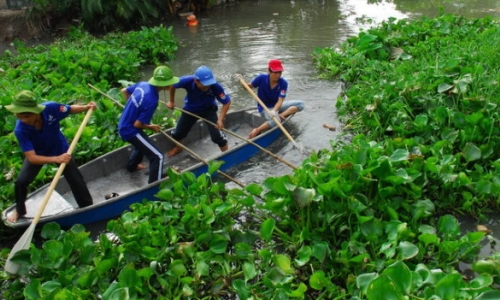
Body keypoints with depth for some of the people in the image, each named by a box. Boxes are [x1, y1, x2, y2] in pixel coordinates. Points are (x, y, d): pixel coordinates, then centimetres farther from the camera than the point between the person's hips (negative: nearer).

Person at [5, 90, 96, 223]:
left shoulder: (51, 108, -36)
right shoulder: (20, 130, -36)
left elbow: (70, 109, -13)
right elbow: (31, 157, -38)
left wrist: (86, 107, -31)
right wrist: (56, 159, -51)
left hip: (60, 149, 1)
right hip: (37, 154, -1)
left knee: (76, 179, 7)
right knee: (21, 182, -11)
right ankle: (19, 210, 21)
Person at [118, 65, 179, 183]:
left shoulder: (142, 84, -7)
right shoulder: (151, 101, -31)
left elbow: (124, 91, 12)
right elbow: (137, 124, -26)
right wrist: (151, 127, -7)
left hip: (124, 126, 10)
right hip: (130, 130, -10)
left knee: (143, 143, 38)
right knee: (157, 157, -8)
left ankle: (132, 165, 62)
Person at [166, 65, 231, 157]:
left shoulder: (216, 87, -39)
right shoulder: (187, 81, -36)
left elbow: (227, 102, -26)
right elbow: (172, 85, -14)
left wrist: (220, 119, -36)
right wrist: (171, 101, 0)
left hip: (208, 110, -2)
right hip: (190, 110, 2)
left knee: (216, 135, -13)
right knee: (178, 133, 15)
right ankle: (178, 147, 50)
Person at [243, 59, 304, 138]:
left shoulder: (283, 83, -15)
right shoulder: (261, 78, -17)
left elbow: (280, 101, -23)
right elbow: (248, 86, -2)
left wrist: (274, 111, -42)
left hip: (277, 106, 4)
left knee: (300, 104, -11)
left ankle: (281, 115, -23)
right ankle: (256, 131, -20)